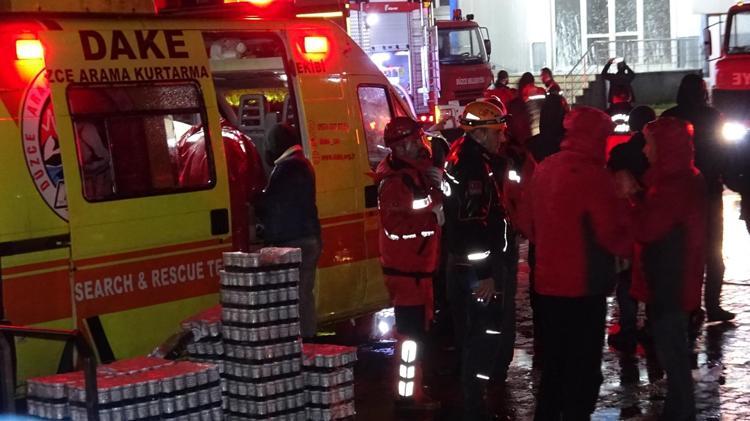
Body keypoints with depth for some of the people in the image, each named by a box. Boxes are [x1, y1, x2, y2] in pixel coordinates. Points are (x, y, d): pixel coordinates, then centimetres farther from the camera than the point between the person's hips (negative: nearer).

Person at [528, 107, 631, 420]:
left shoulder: (543, 170, 4)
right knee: (583, 370, 4)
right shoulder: (593, 176, -19)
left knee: (553, 364, 19)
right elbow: (614, 237, -17)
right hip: (584, 288, -7)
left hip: (547, 284, 7)